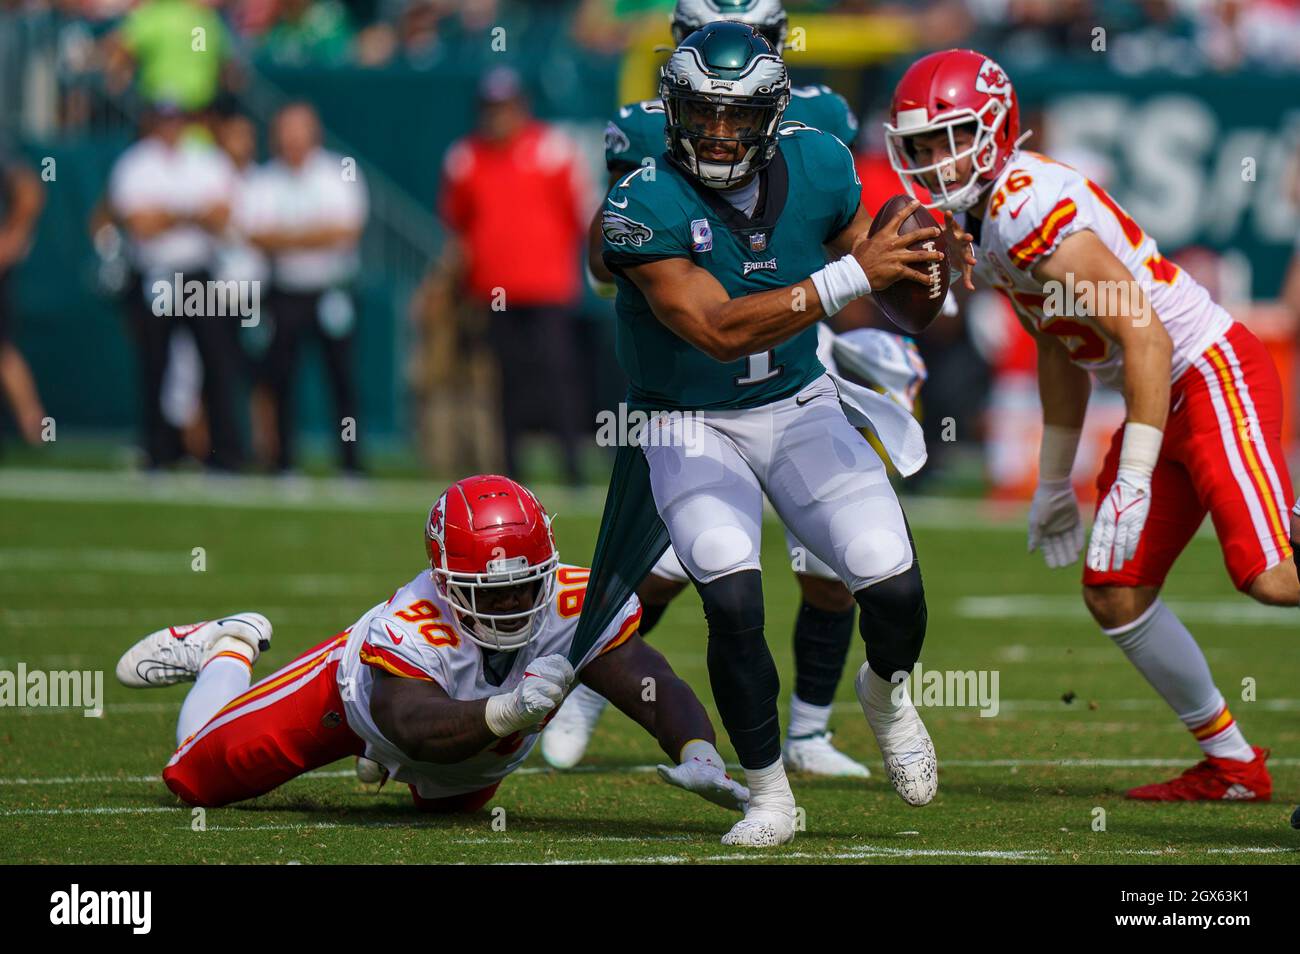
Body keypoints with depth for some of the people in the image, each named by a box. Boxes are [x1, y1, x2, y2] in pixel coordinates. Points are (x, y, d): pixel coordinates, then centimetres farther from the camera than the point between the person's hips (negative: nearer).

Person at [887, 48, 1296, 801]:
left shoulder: (1027, 209, -22)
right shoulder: (975, 220, 8)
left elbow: (1145, 338, -25)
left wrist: (1134, 482, -24)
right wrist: (1056, 483, 25)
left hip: (1212, 375, -10)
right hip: (1167, 399, 10)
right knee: (1116, 597, 9)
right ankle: (1233, 765, 19)